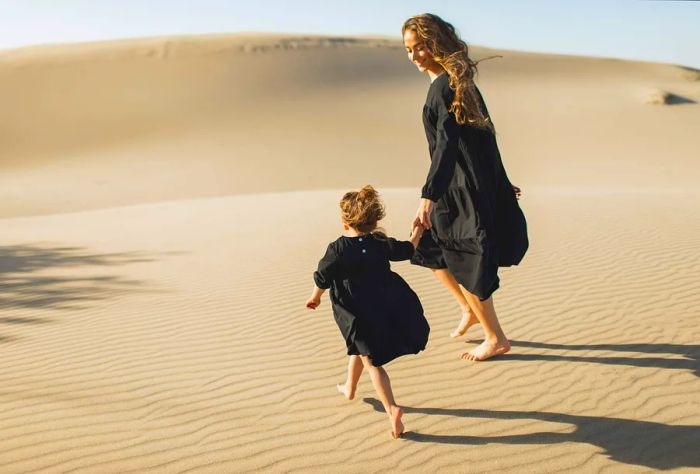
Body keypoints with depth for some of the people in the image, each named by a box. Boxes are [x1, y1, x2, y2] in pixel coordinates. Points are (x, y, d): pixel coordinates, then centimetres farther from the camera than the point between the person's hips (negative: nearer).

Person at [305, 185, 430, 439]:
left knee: (371, 361, 1)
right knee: (359, 350, 28)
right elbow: (407, 249, 14)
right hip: (387, 310, 5)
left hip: (359, 317, -5)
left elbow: (322, 279, -6)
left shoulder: (338, 249, -14)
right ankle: (350, 387, 46)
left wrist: (315, 297, 14)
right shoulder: (382, 244, -2)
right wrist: (417, 231, 33)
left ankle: (391, 408, -11)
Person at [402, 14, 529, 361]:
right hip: (458, 188, 10)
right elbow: (483, 134, 18)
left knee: (463, 264, 2)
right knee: (429, 249, 19)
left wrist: (428, 196, -33)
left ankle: (496, 339, 18)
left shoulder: (444, 86, -17)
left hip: (466, 190, -10)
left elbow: (446, 144, -26)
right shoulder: (456, 81, 12)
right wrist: (500, 182, 25)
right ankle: (469, 310, 34)